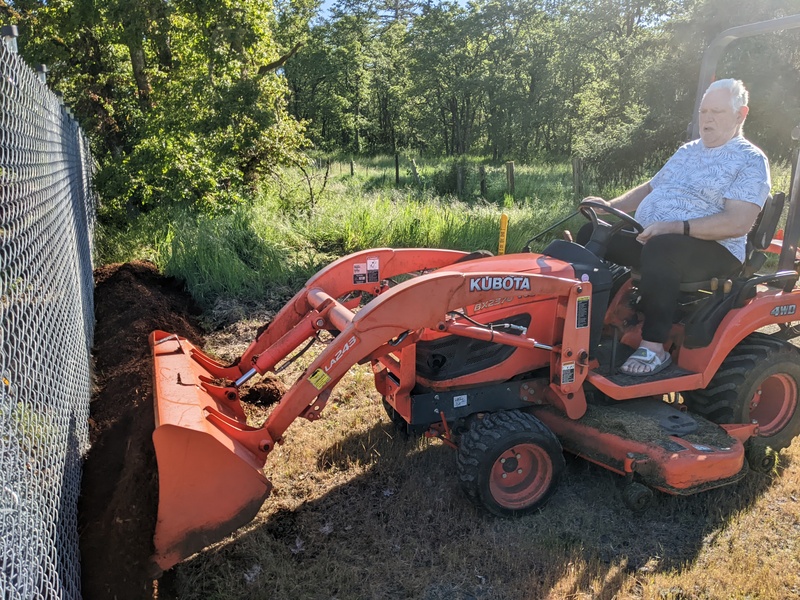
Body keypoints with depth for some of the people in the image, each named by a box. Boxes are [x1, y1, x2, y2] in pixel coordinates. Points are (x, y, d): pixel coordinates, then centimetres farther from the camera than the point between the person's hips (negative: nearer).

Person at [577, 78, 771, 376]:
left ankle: (654, 347, -32)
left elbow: (737, 223, -19)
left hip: (712, 250, -8)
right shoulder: (687, 151, 19)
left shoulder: (750, 160, -5)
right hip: (649, 238, 8)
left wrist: (674, 227, -29)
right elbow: (650, 187, 26)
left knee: (659, 249, -40)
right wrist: (610, 206, 7)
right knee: (593, 234, -6)